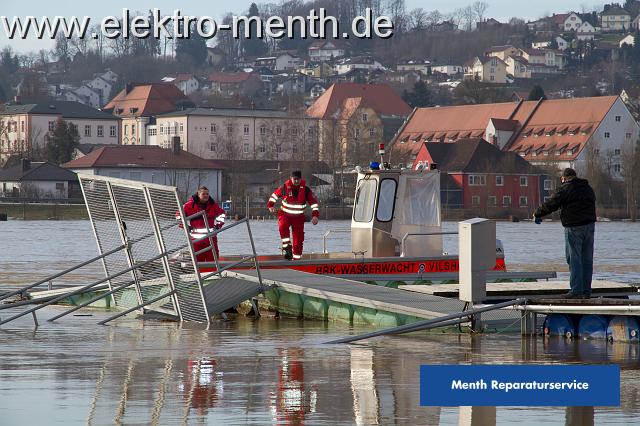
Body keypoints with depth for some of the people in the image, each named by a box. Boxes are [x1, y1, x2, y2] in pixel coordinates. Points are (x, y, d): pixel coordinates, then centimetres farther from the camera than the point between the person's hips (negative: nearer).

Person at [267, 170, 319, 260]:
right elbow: (275, 195, 6)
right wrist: (270, 205, -10)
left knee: (298, 240, -1)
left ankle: (296, 259, 12)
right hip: (285, 215, -1)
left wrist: (315, 215, -15)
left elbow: (314, 203, -3)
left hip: (298, 217, 1)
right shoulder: (285, 188, -11)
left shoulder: (305, 190, -9)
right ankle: (287, 249, -32)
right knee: (282, 226, -34)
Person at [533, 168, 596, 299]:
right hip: (589, 225, 7)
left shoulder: (564, 189, -6)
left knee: (574, 259, -4)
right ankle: (586, 291, 10)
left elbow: (550, 205, -3)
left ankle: (576, 291, -8)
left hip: (574, 228, -7)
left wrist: (537, 214, 14)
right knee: (587, 260, 8)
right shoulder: (588, 188, 15)